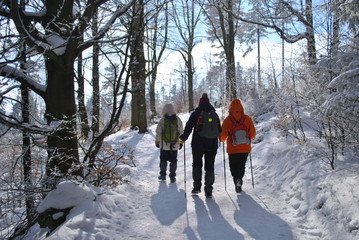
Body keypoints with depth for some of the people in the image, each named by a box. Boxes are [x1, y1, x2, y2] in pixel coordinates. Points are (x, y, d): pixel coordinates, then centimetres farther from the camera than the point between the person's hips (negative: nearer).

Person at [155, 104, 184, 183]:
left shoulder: (162, 120, -9)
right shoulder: (178, 120, -3)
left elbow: (158, 132, -4)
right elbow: (181, 132, 3)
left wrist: (157, 142, 10)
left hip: (164, 144, -1)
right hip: (175, 145, 2)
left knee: (163, 160, 14)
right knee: (173, 161, 10)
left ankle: (163, 174, 21)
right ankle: (172, 176, 10)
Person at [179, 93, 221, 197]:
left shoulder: (196, 113, -4)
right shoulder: (215, 114, 8)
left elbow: (188, 127, -7)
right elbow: (219, 130, 14)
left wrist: (183, 138, 5)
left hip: (198, 144, -2)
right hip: (212, 145, 3)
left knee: (197, 164, 14)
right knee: (210, 167, 8)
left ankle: (197, 186, 8)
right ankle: (208, 190, 6)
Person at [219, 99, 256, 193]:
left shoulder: (227, 120, -7)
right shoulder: (247, 119, -1)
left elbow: (223, 136, -5)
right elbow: (253, 134, 4)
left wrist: (221, 139, 17)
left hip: (233, 149, -2)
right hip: (245, 148, 2)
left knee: (234, 166, 9)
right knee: (242, 165, 20)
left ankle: (237, 180, -13)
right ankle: (239, 179, 4)